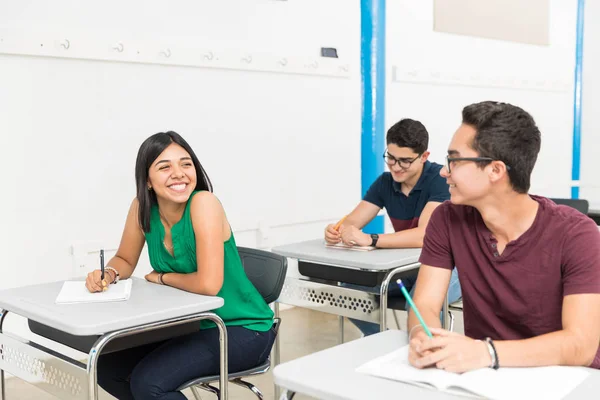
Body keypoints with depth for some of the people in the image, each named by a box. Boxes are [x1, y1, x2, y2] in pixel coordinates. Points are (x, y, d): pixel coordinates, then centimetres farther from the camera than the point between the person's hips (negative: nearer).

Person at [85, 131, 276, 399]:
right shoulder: (142, 207, -6)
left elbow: (208, 284, -31)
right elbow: (125, 260, 10)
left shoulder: (203, 203, -25)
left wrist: (161, 277, -13)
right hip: (193, 324, 7)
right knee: (106, 366, 4)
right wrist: (108, 274, -13)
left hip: (242, 330, -7)